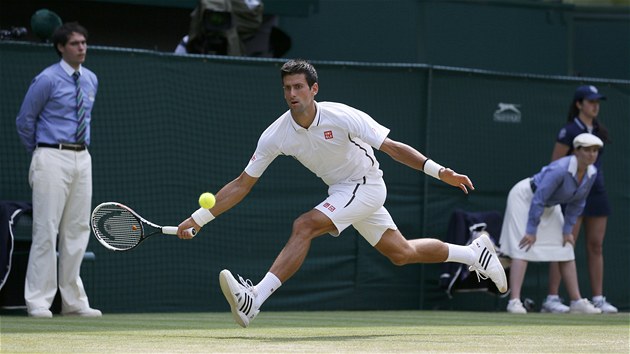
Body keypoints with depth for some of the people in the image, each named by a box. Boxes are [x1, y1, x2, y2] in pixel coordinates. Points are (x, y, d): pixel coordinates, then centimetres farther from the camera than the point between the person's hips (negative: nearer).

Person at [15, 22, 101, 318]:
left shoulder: (91, 80, 12)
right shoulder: (47, 80, -8)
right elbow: (24, 120, -1)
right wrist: (39, 153, 7)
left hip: (82, 158, 6)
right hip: (53, 158, -6)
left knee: (78, 230, 7)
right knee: (46, 230, -8)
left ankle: (73, 301, 12)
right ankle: (38, 302, -6)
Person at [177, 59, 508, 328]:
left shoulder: (342, 117, -24)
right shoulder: (275, 135, -11)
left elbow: (392, 147, -19)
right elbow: (242, 184, -5)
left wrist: (438, 171, -30)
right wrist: (198, 218, -11)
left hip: (366, 185, -6)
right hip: (340, 191, 6)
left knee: (304, 226, -26)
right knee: (401, 253, 13)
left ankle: (254, 300, -31)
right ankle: (474, 251, 35)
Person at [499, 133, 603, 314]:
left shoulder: (591, 173, -12)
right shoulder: (560, 170, -35)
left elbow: (577, 203, 1)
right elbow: (538, 199, -31)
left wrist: (567, 230, 0)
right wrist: (532, 230, -27)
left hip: (550, 207, 8)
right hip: (525, 197, -8)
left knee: (566, 250, 6)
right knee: (523, 249, -17)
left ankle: (577, 301, 11)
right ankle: (514, 301, -22)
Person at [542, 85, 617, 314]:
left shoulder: (599, 131, 12)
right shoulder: (570, 131, -8)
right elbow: (555, 164, -9)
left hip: (597, 192, 7)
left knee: (596, 246, 6)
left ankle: (598, 299, 9)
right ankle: (552, 298, -9)